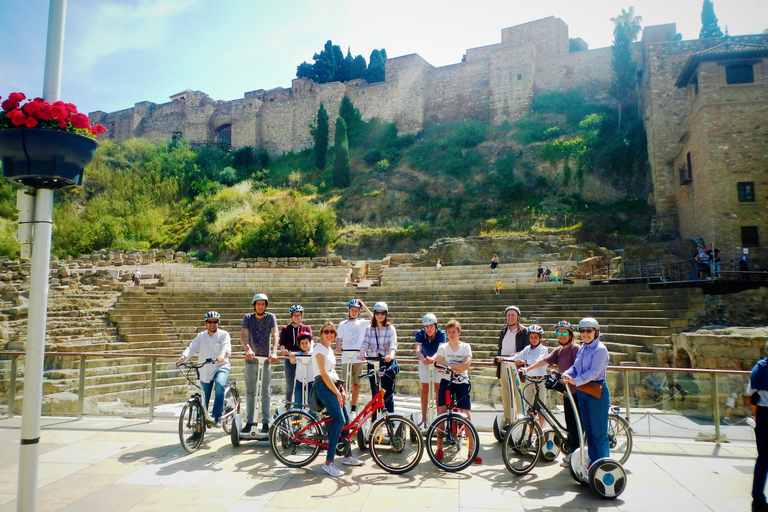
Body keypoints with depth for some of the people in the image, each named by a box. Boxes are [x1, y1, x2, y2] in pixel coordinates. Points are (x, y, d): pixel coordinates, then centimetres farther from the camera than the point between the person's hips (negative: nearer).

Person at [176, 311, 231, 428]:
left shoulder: (224, 335, -2)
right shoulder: (201, 336, 8)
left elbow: (226, 347, -20)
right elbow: (191, 348, -5)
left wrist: (222, 355, -42)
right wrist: (183, 357, -25)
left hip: (221, 367, -3)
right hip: (205, 371, 4)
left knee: (219, 385, -32)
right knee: (204, 400, 11)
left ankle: (217, 416, -23)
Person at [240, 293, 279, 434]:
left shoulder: (271, 317, -1)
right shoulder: (248, 317, 0)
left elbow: (275, 335, -14)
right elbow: (243, 335, -14)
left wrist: (274, 352, -30)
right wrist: (248, 349, -33)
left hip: (266, 358, -1)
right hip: (251, 358, 1)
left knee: (265, 392, 4)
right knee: (250, 391, 6)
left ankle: (266, 422, 10)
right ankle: (249, 421, 14)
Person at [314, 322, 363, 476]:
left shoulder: (329, 349, 16)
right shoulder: (319, 348, -11)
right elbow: (323, 374, -16)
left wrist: (341, 391, 11)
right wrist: (336, 392, -15)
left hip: (333, 386, 9)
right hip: (323, 387, -9)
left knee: (346, 420, 10)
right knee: (339, 420, -18)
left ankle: (348, 456, 26)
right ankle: (328, 463, -14)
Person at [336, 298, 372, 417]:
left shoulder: (362, 323, 10)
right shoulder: (343, 324, 11)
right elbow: (339, 337, -1)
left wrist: (364, 306, -6)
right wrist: (338, 346, -21)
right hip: (346, 358, 0)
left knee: (356, 384, 4)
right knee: (344, 384, -2)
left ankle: (353, 409, 14)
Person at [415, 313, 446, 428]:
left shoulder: (441, 334, -27)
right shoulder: (419, 334, -25)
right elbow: (418, 350, -37)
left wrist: (432, 358, -60)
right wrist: (423, 359, -59)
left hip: (437, 361, 0)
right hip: (424, 362, 1)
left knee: (438, 389, -2)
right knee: (425, 389, -1)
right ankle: (424, 419, 4)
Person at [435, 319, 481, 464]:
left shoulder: (465, 347, 2)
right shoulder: (442, 347, 4)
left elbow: (466, 365, -13)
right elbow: (440, 367, -7)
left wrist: (448, 365, -15)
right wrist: (457, 367, -17)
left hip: (462, 383, -1)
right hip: (446, 382, 1)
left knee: (466, 416, -4)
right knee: (441, 413, -4)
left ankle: (472, 450, 7)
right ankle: (439, 448, 10)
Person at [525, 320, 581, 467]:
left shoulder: (575, 348, -11)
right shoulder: (558, 350, 12)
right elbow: (544, 361, 5)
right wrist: (528, 368, -4)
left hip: (576, 390, -8)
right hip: (567, 390, 8)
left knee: (575, 423, -3)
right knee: (569, 424, 14)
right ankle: (571, 452, 24)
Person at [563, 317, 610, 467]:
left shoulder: (600, 349, -13)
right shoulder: (582, 349, 11)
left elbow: (594, 372, -22)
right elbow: (575, 368, 9)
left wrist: (575, 381, -31)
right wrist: (566, 374, -11)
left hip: (597, 392, -8)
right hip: (582, 391, 8)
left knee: (599, 431, 0)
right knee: (587, 429, 15)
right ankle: (593, 461, 26)